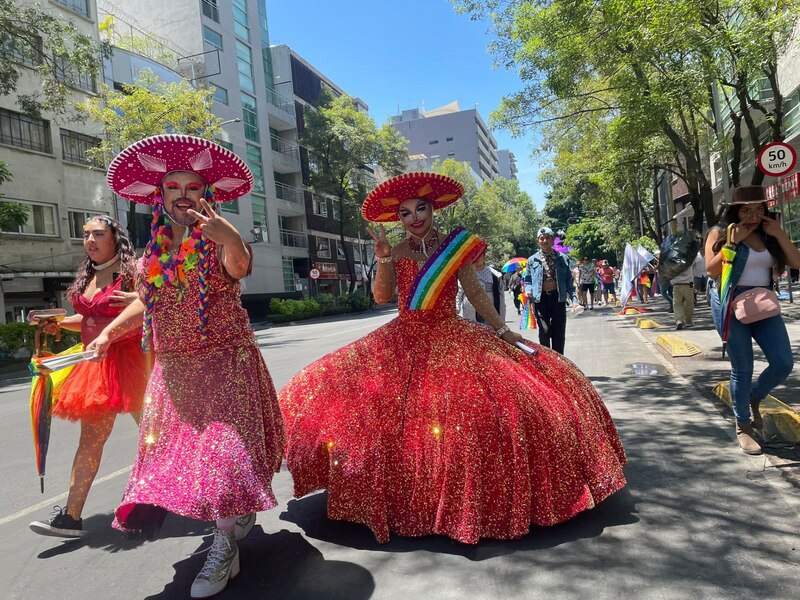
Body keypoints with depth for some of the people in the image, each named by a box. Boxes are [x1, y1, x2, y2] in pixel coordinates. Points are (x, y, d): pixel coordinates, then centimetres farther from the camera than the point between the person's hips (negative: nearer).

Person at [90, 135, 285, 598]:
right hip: (174, 369, 7)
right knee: (178, 444, 12)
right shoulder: (155, 249, 8)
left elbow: (240, 267, -34)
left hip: (225, 363, -6)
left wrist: (230, 238, -55)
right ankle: (239, 514, 32)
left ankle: (225, 547, 3)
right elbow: (146, 302, 20)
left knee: (222, 444, -9)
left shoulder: (219, 241, -10)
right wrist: (109, 333, 12)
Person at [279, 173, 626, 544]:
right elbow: (381, 297, -3)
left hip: (451, 339, -1)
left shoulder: (455, 247, 4)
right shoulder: (396, 252, 6)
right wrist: (383, 260, -17)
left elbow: (475, 292, 5)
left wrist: (502, 330, 0)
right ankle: (401, 494, 11)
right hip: (403, 341, 2)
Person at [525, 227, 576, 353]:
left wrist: (574, 298, -3)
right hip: (541, 299, -1)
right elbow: (528, 280, 10)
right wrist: (528, 290, -11)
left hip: (558, 298, 1)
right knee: (544, 332, -2)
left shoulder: (563, 258, 6)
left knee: (559, 333, 6)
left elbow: (568, 280, 7)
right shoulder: (532, 260, 5)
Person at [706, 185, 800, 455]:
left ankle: (754, 399, 28)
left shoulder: (769, 235, 10)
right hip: (732, 304, -5)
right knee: (742, 368, 0)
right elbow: (712, 270, -15)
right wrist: (734, 240, -17)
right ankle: (743, 427, 15)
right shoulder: (720, 232, -4)